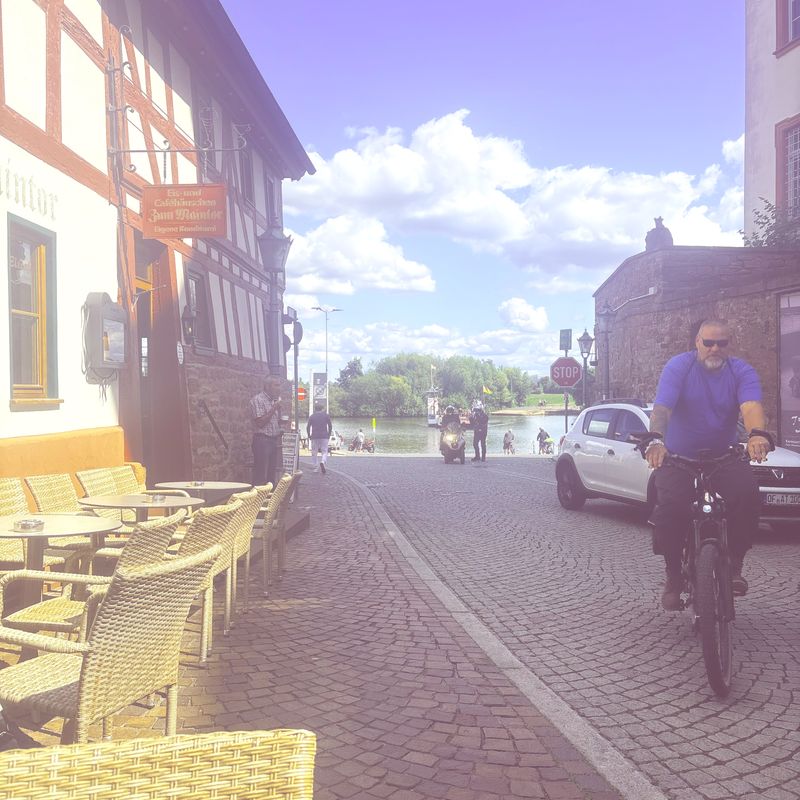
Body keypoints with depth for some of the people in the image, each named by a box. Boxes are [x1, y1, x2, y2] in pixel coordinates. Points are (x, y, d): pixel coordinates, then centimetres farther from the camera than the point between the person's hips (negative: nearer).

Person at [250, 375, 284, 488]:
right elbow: (260, 422, -16)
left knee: (272, 474, 10)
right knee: (260, 475, -7)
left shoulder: (274, 400, 17)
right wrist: (274, 409, -15)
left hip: (274, 440, 8)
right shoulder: (257, 399, -8)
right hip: (262, 439, -8)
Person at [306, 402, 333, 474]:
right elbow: (330, 426, 3)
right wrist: (329, 435, 12)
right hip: (324, 436, -1)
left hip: (314, 436, 1)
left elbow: (308, 427, 4)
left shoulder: (312, 416, 8)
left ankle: (315, 467, 8)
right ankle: (323, 462, -27)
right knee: (324, 451, 1)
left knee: (314, 452, 9)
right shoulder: (326, 415, 5)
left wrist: (309, 436, 12)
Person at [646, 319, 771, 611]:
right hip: (678, 456, -2)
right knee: (670, 507, -24)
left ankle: (734, 565, -7)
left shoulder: (742, 371, -4)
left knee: (747, 493, -26)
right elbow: (662, 407, -23)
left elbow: (751, 406, -24)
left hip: (724, 456, 2)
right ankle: (673, 576, -4)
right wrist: (656, 440, -44)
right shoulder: (678, 366, -8)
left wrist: (757, 434, -48)